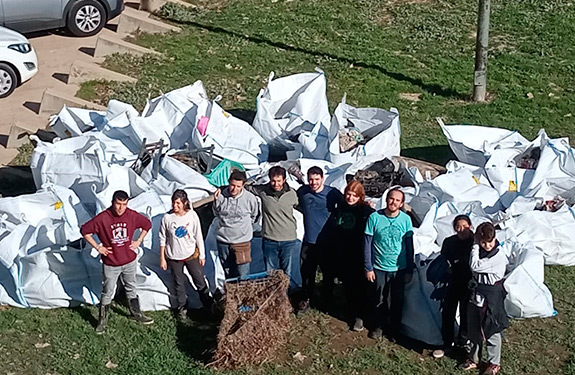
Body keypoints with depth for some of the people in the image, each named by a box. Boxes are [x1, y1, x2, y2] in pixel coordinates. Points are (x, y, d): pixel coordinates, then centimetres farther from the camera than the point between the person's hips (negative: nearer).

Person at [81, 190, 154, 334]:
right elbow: (85, 230, -11)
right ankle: (102, 321, 23)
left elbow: (147, 224, 8)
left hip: (130, 261, 3)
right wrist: (97, 247, -11)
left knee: (131, 289, 21)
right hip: (111, 264, -3)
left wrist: (139, 241, 1)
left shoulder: (132, 216, -11)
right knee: (107, 293, 8)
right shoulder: (102, 218, -20)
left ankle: (136, 314, 38)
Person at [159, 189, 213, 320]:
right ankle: (182, 308, 35)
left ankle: (209, 305, 29)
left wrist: (202, 255, 1)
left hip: (191, 255, 0)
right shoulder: (167, 218, -14)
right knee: (179, 284, 15)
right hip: (174, 257, 0)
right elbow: (162, 239, -4)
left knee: (200, 281, 10)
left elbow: (198, 236, -3)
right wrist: (162, 258, -2)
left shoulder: (192, 215, -12)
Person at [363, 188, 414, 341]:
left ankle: (394, 330, 31)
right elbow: (367, 244, -5)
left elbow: (409, 246, 1)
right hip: (379, 268, -1)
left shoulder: (406, 219, -7)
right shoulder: (375, 217, -11)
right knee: (378, 300, 11)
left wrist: (409, 270, 2)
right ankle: (377, 327, 33)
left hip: (399, 269, 1)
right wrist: (368, 268, -6)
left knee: (397, 301, 12)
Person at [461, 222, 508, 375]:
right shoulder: (480, 251, 3)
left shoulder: (498, 255, -20)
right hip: (476, 293, 7)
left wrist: (475, 247, -16)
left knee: (491, 330, 5)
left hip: (491, 295, -7)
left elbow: (475, 266, -24)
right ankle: (474, 358, 34)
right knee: (473, 329, 17)